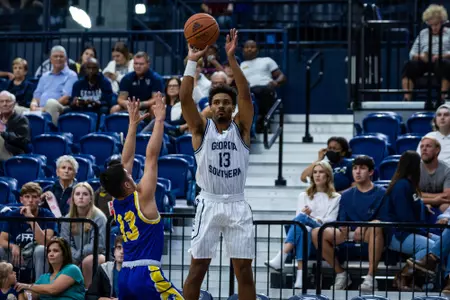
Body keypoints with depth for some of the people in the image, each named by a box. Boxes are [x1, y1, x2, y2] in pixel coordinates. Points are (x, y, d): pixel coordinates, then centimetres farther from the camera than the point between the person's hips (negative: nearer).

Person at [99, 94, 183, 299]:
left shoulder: (117, 203, 10)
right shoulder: (142, 198, -9)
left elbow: (127, 160, 17)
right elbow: (152, 156, -10)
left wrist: (133, 124, 21)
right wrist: (159, 120, -6)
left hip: (125, 275, 8)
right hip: (146, 274, -8)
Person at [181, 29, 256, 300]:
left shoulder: (241, 128, 6)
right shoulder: (202, 128, 5)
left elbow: (246, 95, -9)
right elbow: (185, 98, -9)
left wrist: (232, 58, -16)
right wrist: (192, 62, -16)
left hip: (238, 206, 1)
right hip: (209, 204, -1)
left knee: (244, 270, 3)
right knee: (197, 269, 1)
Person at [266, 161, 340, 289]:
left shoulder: (335, 198, 17)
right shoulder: (304, 196, 27)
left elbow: (330, 221, 2)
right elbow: (298, 217, 14)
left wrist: (311, 217, -14)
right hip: (305, 230, 3)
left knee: (301, 218, -34)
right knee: (303, 232, -37)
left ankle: (281, 258, -50)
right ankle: (300, 273, -53)